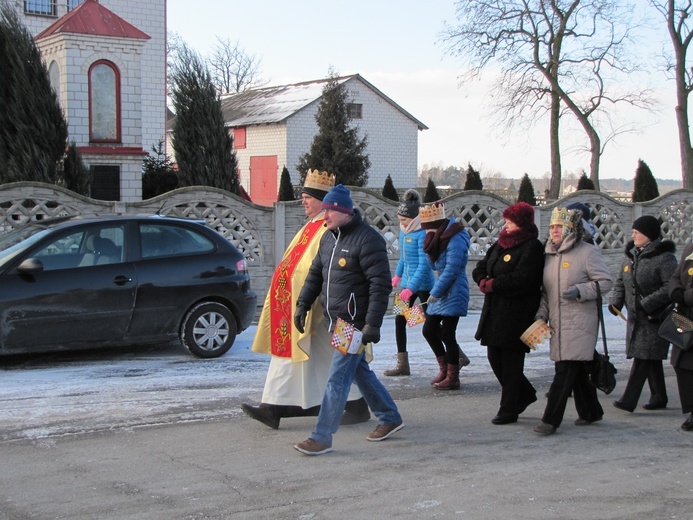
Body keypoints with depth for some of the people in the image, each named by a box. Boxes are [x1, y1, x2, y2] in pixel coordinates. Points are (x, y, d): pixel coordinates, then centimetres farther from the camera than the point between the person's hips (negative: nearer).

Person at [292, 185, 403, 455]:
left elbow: (380, 285, -19)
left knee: (337, 378, -8)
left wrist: (372, 324, -23)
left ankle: (322, 438, -3)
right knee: (359, 371, 18)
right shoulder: (328, 237, 10)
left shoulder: (367, 240, -16)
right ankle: (390, 418, 34)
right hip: (335, 321, 9)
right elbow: (315, 273, 20)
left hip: (355, 323, -9)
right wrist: (303, 305, 11)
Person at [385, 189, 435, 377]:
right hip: (407, 283, 8)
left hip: (423, 285, -8)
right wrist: (398, 275, 32)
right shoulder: (403, 231, 7)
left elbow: (424, 264, -23)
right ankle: (402, 364, 11)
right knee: (400, 319, 5)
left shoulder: (422, 234, -18)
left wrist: (411, 288, -27)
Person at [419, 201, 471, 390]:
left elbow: (451, 270, -20)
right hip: (440, 291, 10)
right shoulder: (439, 237, 12)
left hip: (453, 292, -10)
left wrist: (435, 292, -16)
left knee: (447, 334, -6)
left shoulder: (456, 239, -17)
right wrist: (430, 246, -3)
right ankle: (444, 369, 25)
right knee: (429, 330, 11)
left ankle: (453, 378, 5)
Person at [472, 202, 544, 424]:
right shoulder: (501, 244, 14)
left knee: (511, 362, 0)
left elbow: (522, 279, -23)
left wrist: (492, 285, -16)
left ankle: (509, 410, 11)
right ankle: (525, 394, 30)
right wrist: (483, 281, -7)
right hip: (495, 312, 8)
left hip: (517, 314, -8)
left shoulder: (532, 247, -12)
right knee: (495, 358, 12)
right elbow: (480, 267, 15)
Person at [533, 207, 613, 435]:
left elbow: (606, 282, -8)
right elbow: (546, 290, 19)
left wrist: (580, 291, -20)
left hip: (580, 322, -7)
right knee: (578, 370, 14)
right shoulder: (549, 254, 14)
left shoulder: (587, 252, -7)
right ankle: (591, 412, 28)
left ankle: (550, 420, -12)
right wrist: (541, 313, 6)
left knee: (565, 371, -11)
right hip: (558, 323, 7)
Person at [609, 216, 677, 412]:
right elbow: (620, 282, 15)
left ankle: (629, 400, -12)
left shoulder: (664, 258, -13)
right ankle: (659, 397, 25)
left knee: (643, 357, -10)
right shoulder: (631, 256, 11)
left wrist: (646, 304, -24)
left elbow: (671, 287, -20)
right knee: (651, 359, 15)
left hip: (655, 318, -8)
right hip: (635, 317, 8)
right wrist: (616, 301, -3)